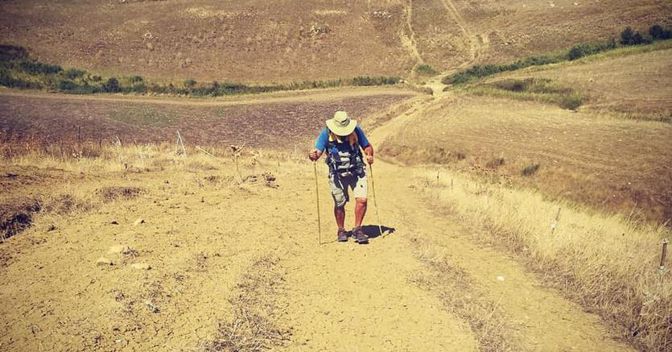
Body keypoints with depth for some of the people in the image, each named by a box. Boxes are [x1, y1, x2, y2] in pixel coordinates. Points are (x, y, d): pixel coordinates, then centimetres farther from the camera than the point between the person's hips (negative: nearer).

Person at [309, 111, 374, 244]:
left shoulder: (356, 130, -6)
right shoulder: (326, 133, -9)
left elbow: (367, 146, 6)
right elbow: (318, 151, -13)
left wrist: (369, 155, -15)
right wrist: (313, 155, -37)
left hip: (357, 172, 1)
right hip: (337, 174, 0)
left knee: (362, 200, -13)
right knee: (339, 204, 7)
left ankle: (357, 229, 6)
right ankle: (341, 230, 30)